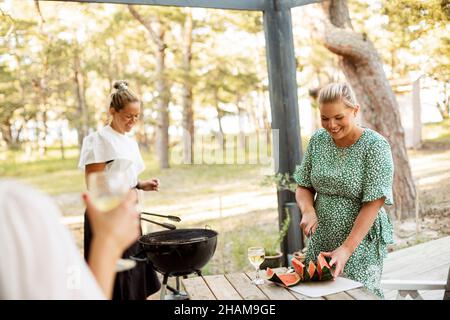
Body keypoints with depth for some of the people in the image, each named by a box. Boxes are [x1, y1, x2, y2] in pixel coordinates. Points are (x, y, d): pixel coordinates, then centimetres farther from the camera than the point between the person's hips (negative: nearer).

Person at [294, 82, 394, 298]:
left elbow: (373, 204, -17)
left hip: (361, 240, -4)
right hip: (321, 240, 5)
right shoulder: (317, 140, 1)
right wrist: (308, 211, -12)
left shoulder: (375, 146, -13)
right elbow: (303, 187, 9)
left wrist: (346, 249, -23)